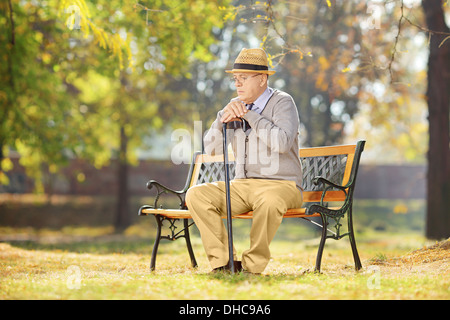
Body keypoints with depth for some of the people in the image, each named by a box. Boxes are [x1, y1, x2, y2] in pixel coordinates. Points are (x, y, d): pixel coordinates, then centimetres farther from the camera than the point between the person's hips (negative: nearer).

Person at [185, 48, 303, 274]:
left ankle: (252, 266, -22)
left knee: (269, 202, -40)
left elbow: (281, 143, -23)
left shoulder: (282, 103, -4)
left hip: (280, 185, -6)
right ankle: (224, 261, -14)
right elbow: (211, 149, 7)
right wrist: (224, 116, -9)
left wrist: (249, 115, -16)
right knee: (196, 194, -17)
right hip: (242, 185, 6)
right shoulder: (236, 105, 13)